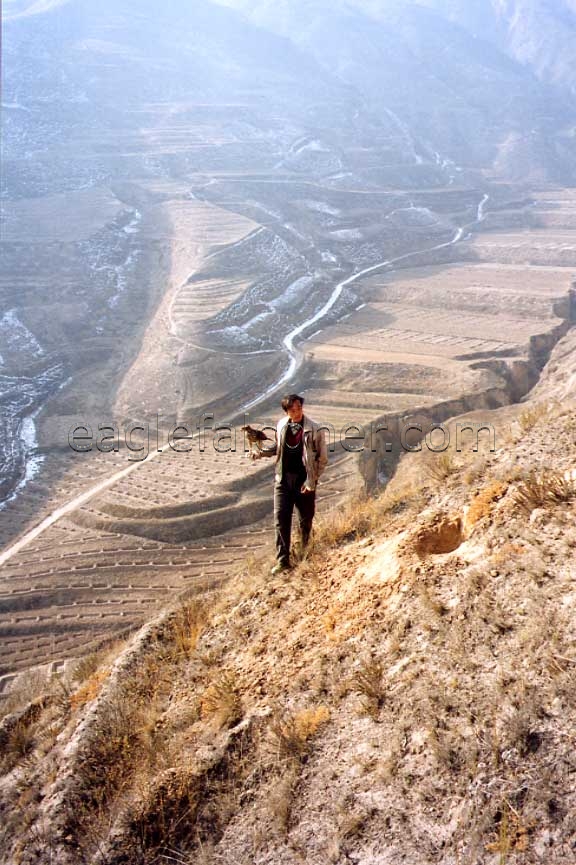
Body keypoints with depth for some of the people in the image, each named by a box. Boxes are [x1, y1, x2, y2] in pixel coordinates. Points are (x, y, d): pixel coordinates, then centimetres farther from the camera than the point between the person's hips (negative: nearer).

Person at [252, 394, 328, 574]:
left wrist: (312, 481, -11)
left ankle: (305, 553, 32)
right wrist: (262, 451, 3)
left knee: (305, 520, 10)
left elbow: (323, 458, -6)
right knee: (281, 519, -4)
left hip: (304, 480, -3)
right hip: (283, 478, 3)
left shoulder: (314, 429, -10)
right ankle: (283, 559, 2)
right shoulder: (281, 425, 4)